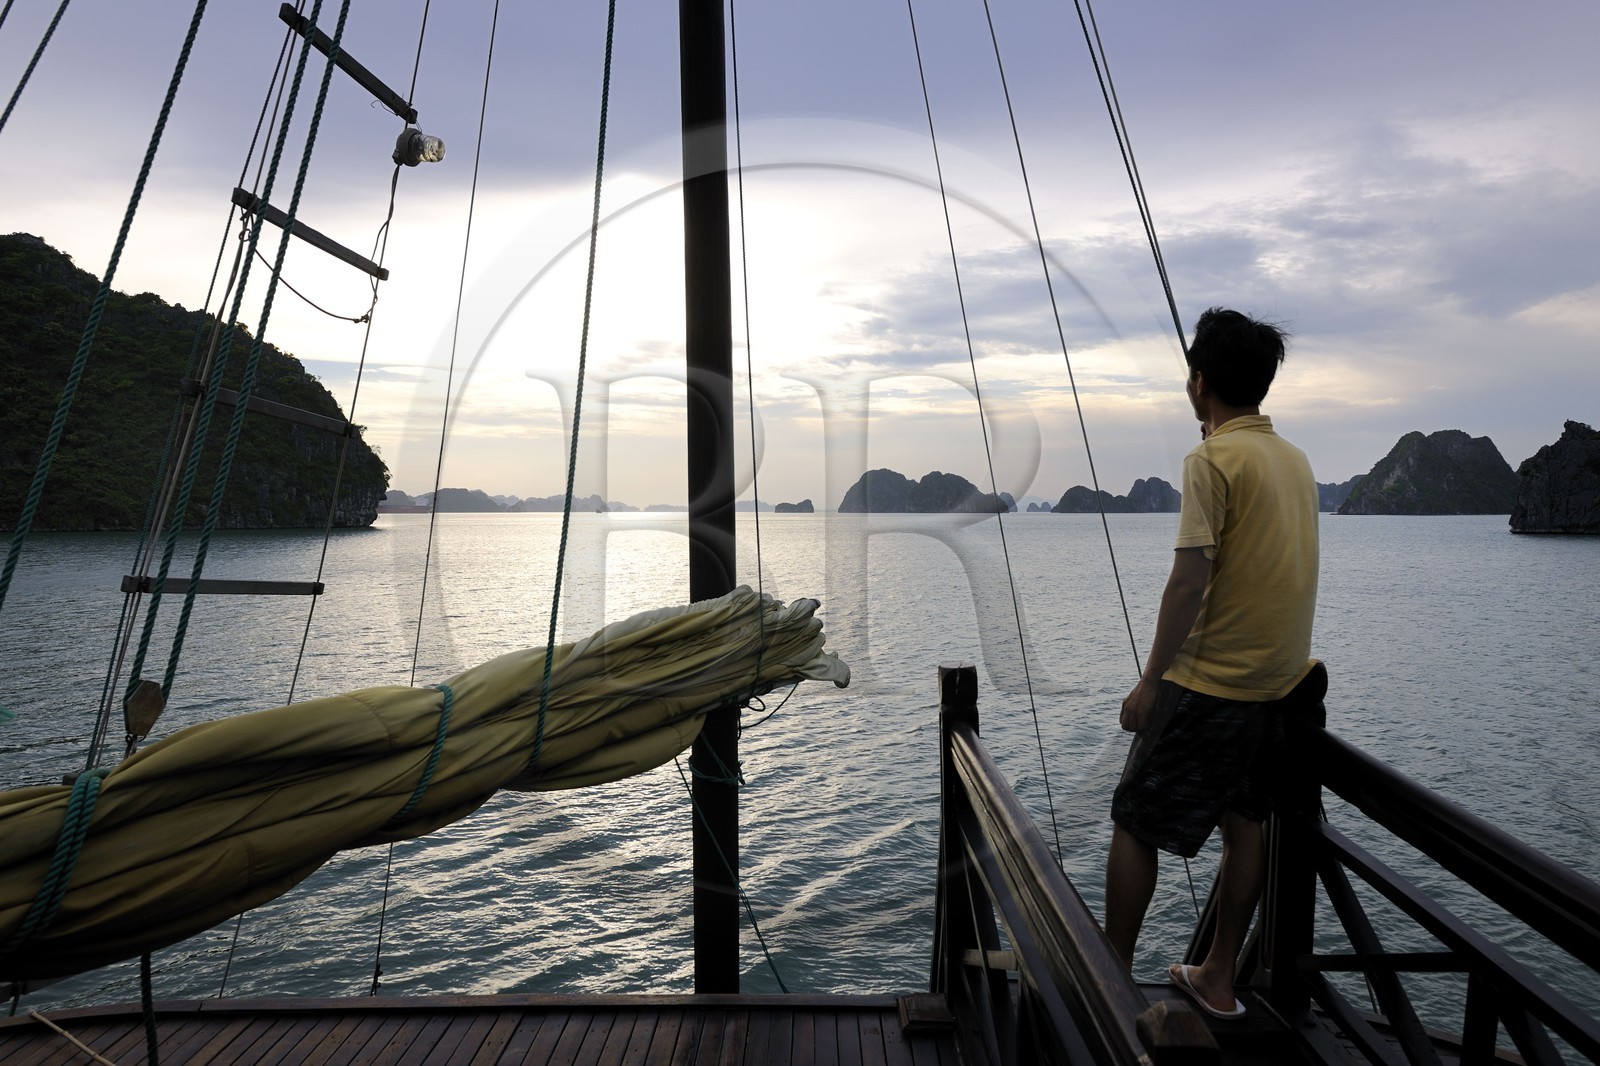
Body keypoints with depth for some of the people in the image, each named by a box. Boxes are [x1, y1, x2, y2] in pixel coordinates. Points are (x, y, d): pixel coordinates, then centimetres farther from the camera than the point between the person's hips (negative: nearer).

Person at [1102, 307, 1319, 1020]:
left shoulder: (1212, 459, -14)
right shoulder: (1295, 459, 10)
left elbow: (1190, 579, -20)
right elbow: (1280, 568, 16)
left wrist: (1150, 680, -15)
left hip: (1210, 680, -8)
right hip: (1281, 680, 8)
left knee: (1135, 822, 4)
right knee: (1243, 823, 17)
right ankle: (1217, 978, 29)